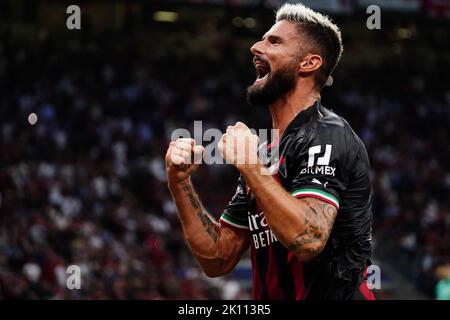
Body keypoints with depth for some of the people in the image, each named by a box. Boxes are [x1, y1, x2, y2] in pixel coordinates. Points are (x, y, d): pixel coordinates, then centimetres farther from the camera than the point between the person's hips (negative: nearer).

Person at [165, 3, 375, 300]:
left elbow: (309, 239, -22)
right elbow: (219, 259, 14)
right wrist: (180, 183, 5)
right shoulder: (264, 153, 14)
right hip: (270, 302, 6)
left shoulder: (327, 136, -9)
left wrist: (249, 166, -16)